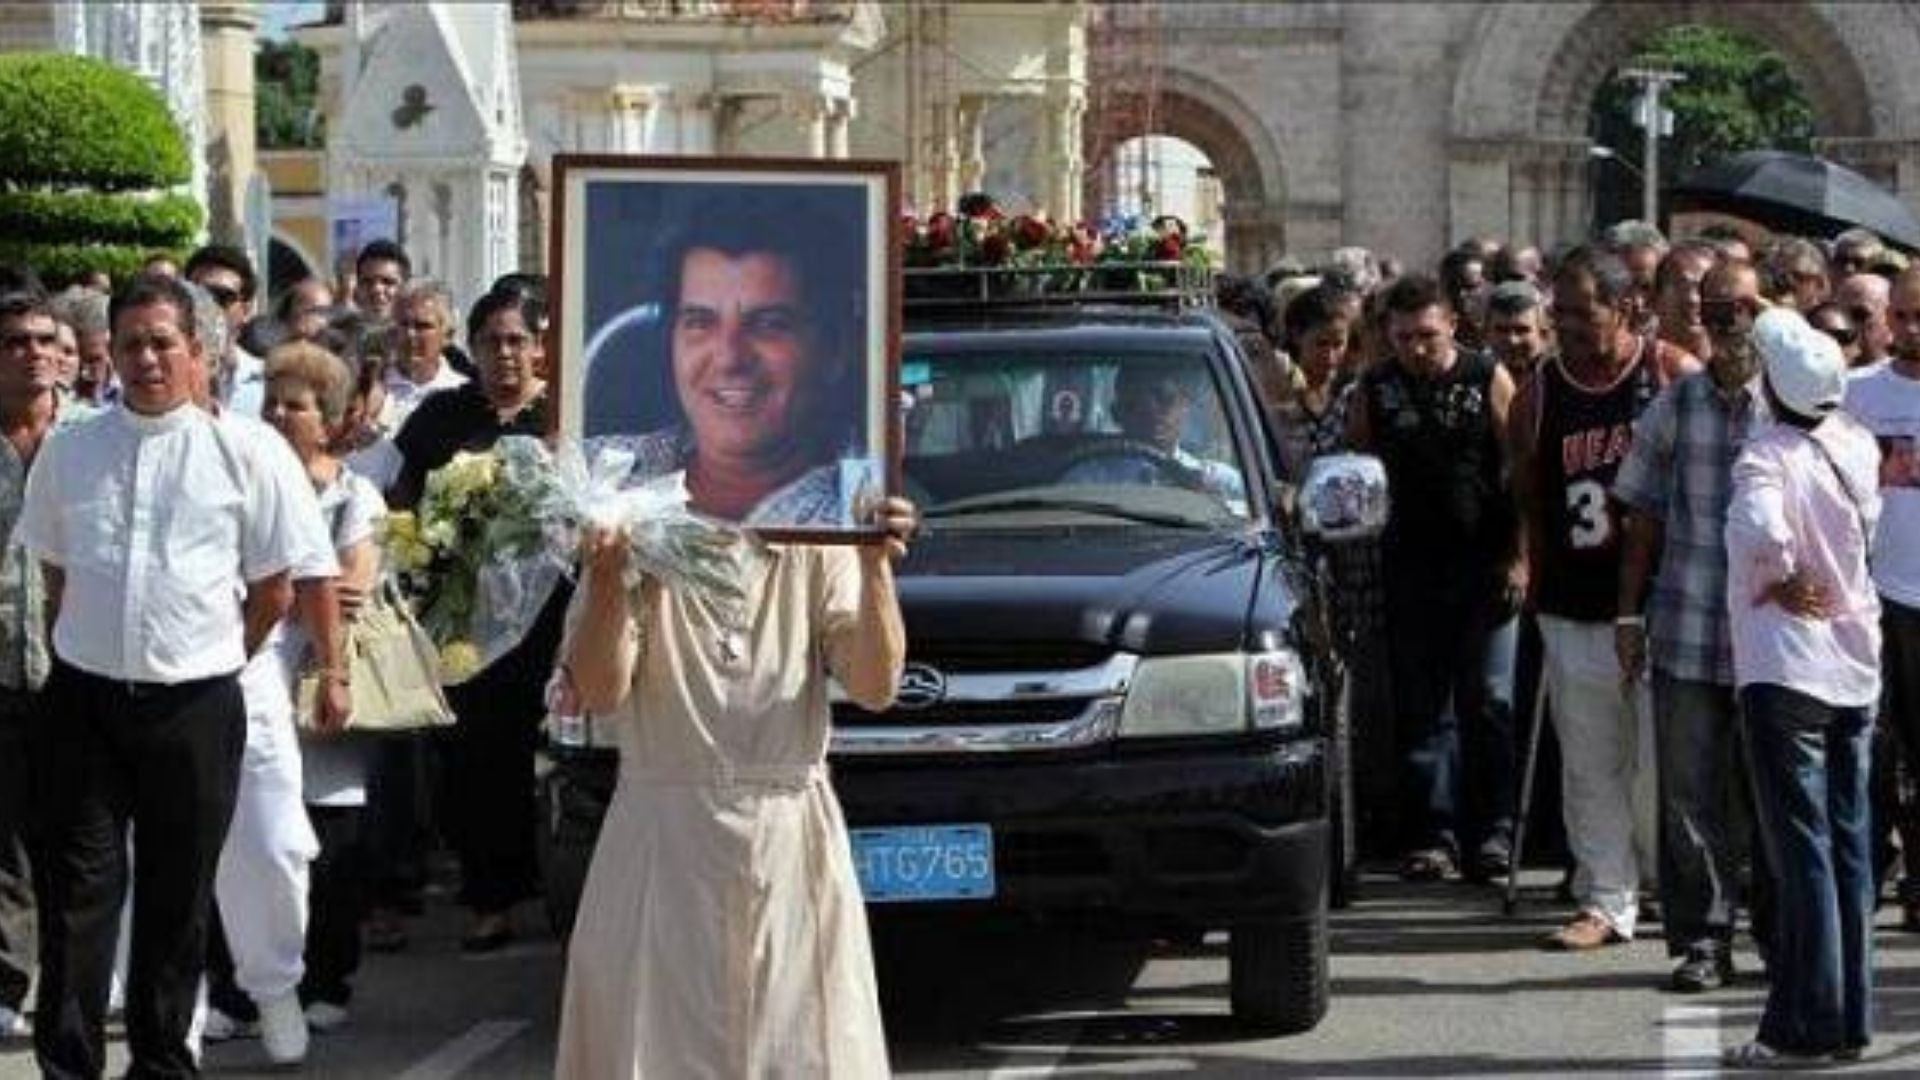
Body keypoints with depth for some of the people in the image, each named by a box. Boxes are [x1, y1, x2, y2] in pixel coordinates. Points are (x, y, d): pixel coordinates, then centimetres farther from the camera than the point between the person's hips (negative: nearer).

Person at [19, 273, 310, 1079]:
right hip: (85, 700, 0)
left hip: (195, 707, 0)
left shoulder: (238, 455, -1)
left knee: (177, 899, 10)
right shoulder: (67, 454, 3)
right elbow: (55, 575, 15)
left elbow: (273, 592, 8)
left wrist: (213, 661, 9)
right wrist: (88, 652, 10)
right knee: (78, 892, -1)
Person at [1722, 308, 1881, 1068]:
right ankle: (1850, 1018, 15)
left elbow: (1759, 531, -32)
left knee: (1801, 851, -4)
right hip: (1856, 669, 6)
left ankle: (1805, 1027, -2)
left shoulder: (1768, 458, -15)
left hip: (1786, 670, -6)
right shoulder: (1858, 447, 4)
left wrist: (1780, 578, -15)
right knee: (1849, 847, 10)